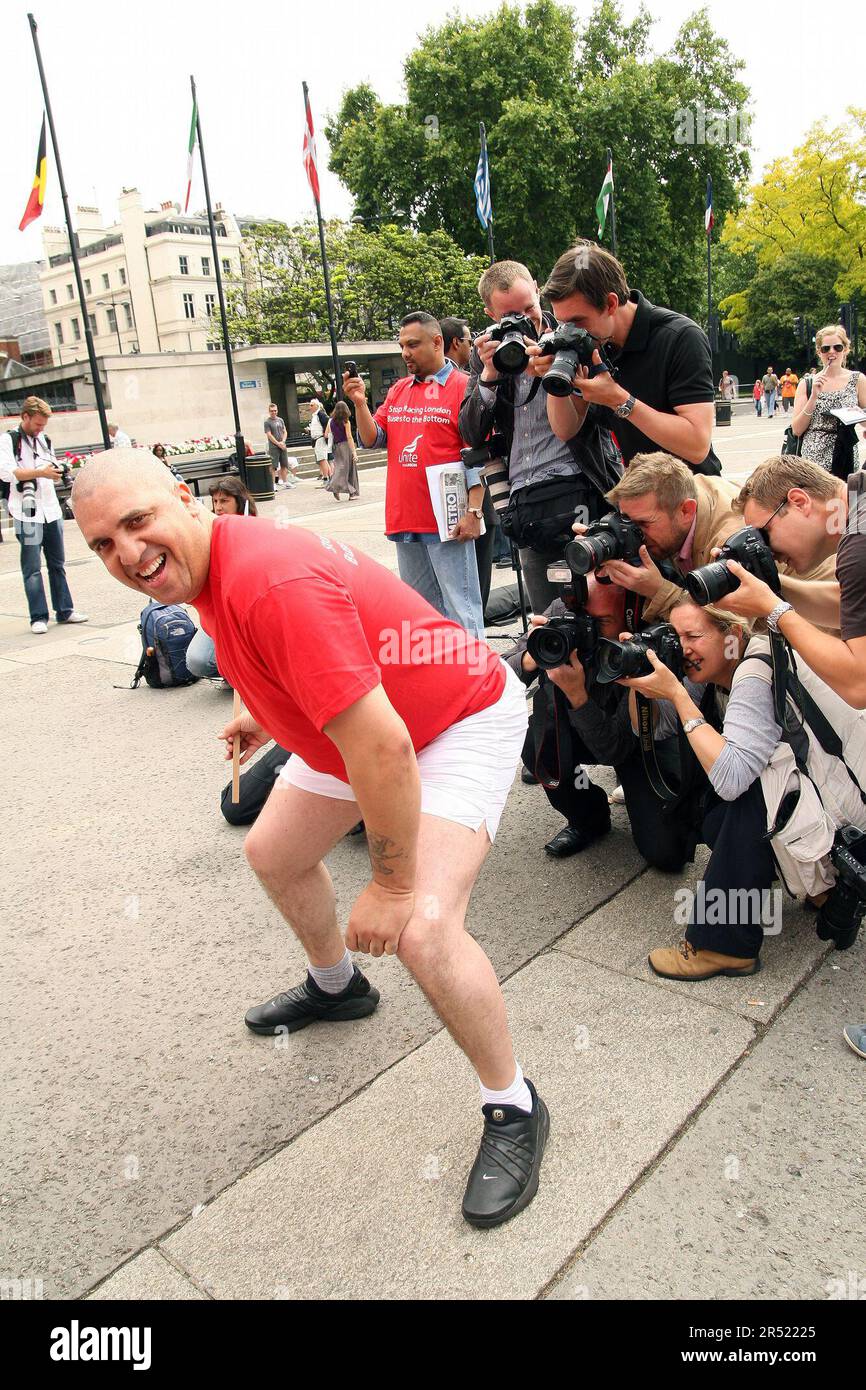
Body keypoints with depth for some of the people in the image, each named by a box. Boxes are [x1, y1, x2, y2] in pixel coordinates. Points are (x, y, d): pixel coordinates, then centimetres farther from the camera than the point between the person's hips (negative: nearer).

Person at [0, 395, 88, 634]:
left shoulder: (45, 440, 17)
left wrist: (57, 472, 3)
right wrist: (40, 473, -21)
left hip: (51, 511, 6)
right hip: (28, 514, -6)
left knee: (58, 564, 11)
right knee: (32, 568, -4)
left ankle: (64, 610, 19)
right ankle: (38, 617, 0)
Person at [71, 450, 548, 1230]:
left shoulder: (269, 584, -36)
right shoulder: (210, 563, -5)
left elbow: (381, 747, -36)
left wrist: (392, 885, -28)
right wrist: (266, 714, 20)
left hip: (463, 721, -9)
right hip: (359, 724, 10)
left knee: (422, 930, -25)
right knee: (274, 853, 20)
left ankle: (513, 1110, 2)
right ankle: (336, 987, 47)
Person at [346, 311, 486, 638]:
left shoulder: (463, 387, -3)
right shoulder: (398, 390, 16)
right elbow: (373, 440, 13)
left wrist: (473, 512, -14)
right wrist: (359, 403, -3)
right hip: (404, 521, 7)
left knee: (459, 607, -3)